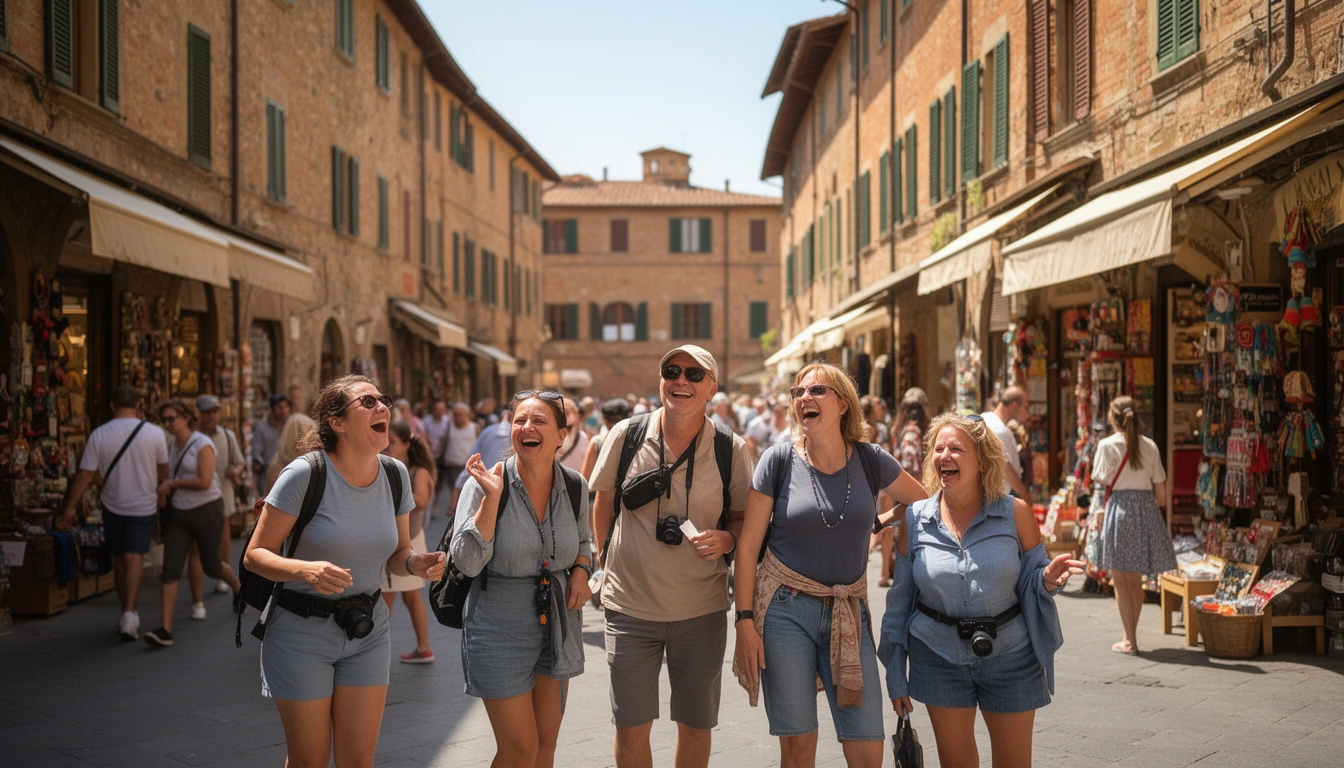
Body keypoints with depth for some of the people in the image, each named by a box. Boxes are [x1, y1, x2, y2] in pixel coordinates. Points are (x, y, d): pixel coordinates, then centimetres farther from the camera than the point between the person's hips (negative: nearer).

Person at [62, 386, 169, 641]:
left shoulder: (98, 435, -8)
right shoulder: (154, 434, -8)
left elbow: (85, 474, -7)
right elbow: (163, 472, 4)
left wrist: (70, 507, 1)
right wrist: (162, 494, 23)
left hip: (113, 506, 1)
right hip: (144, 505, -1)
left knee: (119, 560, 14)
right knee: (135, 559, -4)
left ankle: (127, 612, 24)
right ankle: (130, 614, -19)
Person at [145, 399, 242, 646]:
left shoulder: (202, 444, -13)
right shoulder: (173, 445, 8)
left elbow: (204, 481, -21)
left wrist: (173, 482, -13)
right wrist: (167, 488, 7)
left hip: (206, 510, -5)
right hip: (178, 513, 6)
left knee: (211, 567, 10)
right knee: (170, 571, -9)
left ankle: (238, 588, 45)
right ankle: (165, 630, -15)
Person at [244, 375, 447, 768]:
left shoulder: (395, 475, -2)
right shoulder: (304, 475, -18)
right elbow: (256, 555, -14)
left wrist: (417, 563, -14)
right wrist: (306, 570, -33)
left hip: (367, 631, 4)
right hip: (302, 631, -4)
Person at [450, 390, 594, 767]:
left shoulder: (575, 487, -1)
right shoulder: (484, 484, -13)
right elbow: (467, 561, -20)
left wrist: (581, 569, -3)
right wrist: (491, 496, -26)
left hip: (558, 621, 5)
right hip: (500, 623, -4)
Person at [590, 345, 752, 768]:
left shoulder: (732, 450, -5)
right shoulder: (625, 436, -4)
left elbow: (744, 519, 4)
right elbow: (604, 504, 10)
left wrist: (725, 539, -17)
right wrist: (607, 562, 11)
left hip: (701, 609, 0)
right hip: (630, 605, 0)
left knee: (696, 726, 12)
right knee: (631, 729, 6)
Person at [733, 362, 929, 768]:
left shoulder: (870, 460, 0)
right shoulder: (779, 460, -5)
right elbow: (748, 546, -3)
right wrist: (745, 620, -7)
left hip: (848, 613, 2)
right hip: (786, 609, -2)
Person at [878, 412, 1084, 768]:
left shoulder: (1015, 513, -7)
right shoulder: (916, 519, -3)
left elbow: (1031, 581, 2)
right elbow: (900, 598, 4)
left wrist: (1048, 580, -24)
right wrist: (896, 676, 5)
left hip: (1008, 656, -1)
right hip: (939, 656, 1)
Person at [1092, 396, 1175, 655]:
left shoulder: (1107, 445, -5)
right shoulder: (1150, 446, 6)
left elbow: (1101, 483, -8)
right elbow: (1161, 492, 9)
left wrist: (1100, 513, 5)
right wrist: (1157, 509, 21)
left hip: (1118, 507, -4)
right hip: (1146, 508, 4)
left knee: (1120, 580, 2)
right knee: (1136, 580, 14)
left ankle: (1130, 640, 0)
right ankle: (1130, 636, 21)